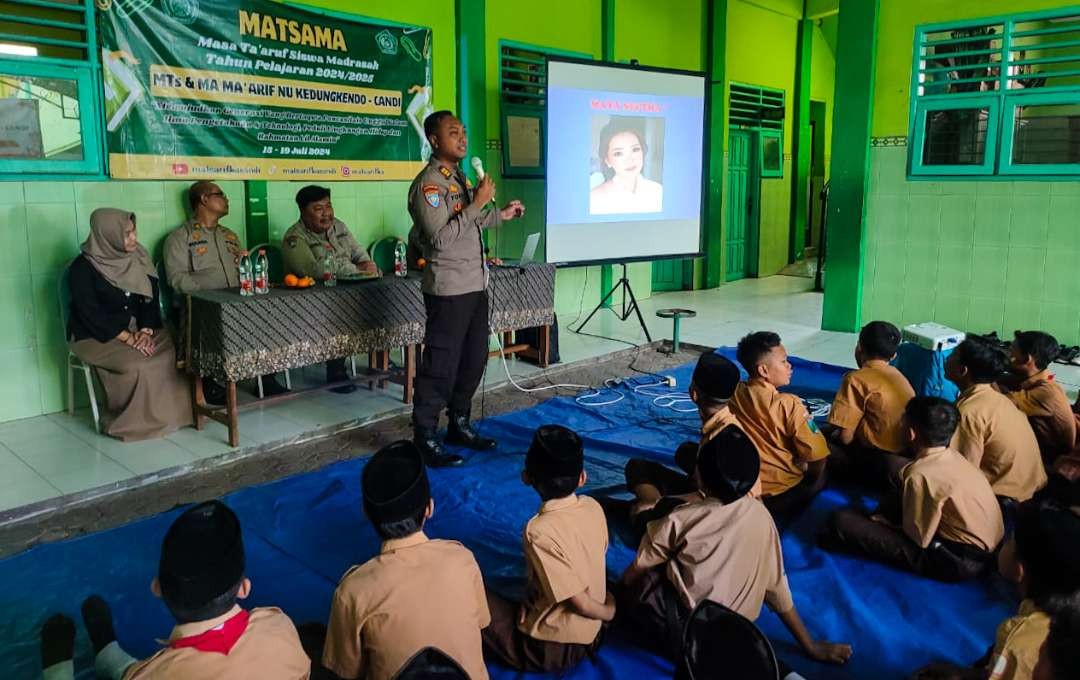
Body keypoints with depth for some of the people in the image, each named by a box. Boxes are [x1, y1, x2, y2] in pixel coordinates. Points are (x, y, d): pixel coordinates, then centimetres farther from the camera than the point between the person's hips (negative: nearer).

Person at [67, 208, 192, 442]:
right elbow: (91, 315, -17)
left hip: (137, 329, 5)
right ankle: (133, 422, -11)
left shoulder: (137, 258, 3)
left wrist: (146, 330, -14)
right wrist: (128, 338, -24)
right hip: (95, 336, -5)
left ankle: (169, 412, -8)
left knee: (173, 352, -20)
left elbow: (151, 299, 2)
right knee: (137, 364, -30)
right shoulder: (83, 268, -13)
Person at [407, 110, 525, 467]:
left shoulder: (460, 177, 15)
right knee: (441, 365, -3)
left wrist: (501, 215, 20)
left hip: (475, 285, 9)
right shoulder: (428, 183, -14)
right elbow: (440, 238, -23)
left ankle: (459, 424, 30)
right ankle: (425, 439, 8)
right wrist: (477, 203, -20)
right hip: (449, 290, -9)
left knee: (474, 359, 16)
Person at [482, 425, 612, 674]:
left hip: (550, 650, -6)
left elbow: (580, 602, -21)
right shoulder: (594, 507, -9)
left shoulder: (540, 530, -28)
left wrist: (609, 612, -3)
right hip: (591, 636, 7)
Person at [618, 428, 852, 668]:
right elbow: (776, 583, 0)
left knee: (627, 590, 14)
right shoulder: (761, 516, -6)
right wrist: (810, 645, 12)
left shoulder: (679, 520, -16)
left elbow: (637, 570, -4)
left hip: (680, 629, -4)